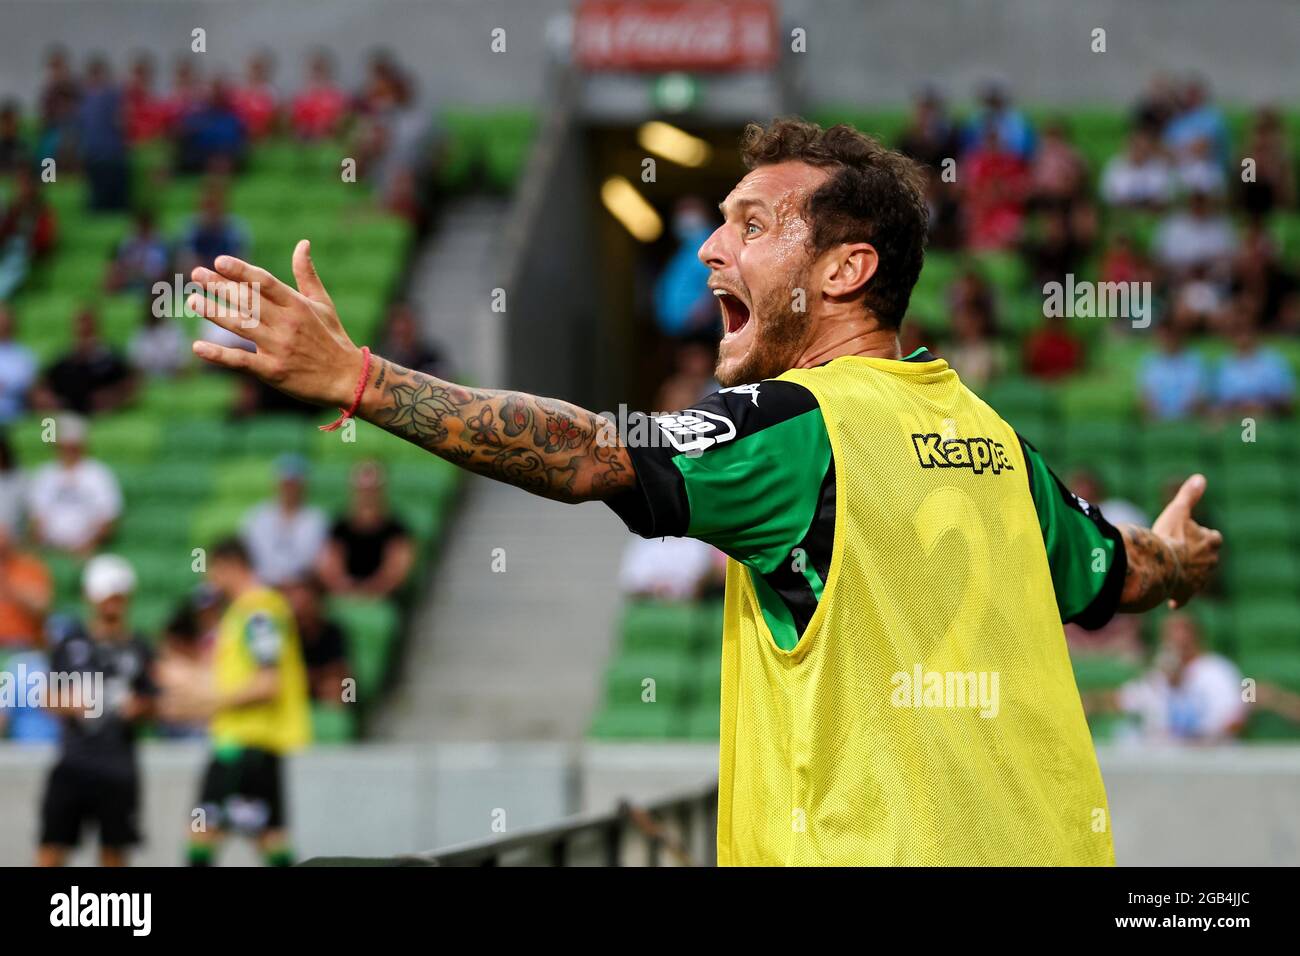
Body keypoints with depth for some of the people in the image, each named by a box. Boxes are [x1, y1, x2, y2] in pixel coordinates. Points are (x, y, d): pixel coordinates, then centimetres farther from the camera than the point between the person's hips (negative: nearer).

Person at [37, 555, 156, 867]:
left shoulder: (138, 650, 5)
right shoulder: (71, 642, 3)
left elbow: (151, 705, 10)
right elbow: (49, 697, 6)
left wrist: (139, 707, -11)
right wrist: (67, 705, -15)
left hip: (118, 767, 1)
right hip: (74, 761, -1)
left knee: (114, 847, 6)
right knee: (52, 844, -6)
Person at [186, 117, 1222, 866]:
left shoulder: (798, 426, -12)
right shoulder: (992, 437, 11)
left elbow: (587, 454, -25)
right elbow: (1110, 577, 27)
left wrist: (353, 375, -28)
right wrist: (1178, 560, 52)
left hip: (874, 844, -8)